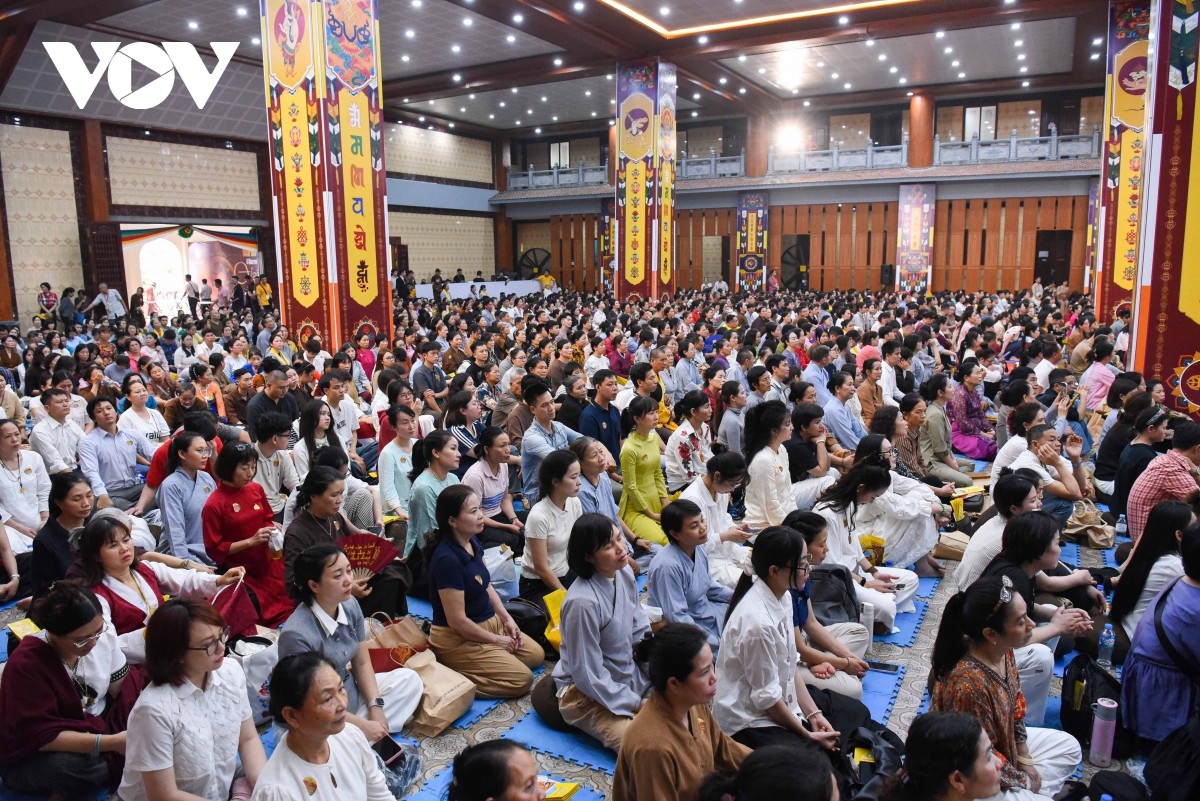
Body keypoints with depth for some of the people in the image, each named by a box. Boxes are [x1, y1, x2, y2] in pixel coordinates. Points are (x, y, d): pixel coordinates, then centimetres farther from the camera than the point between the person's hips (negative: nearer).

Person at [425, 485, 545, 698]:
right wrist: (496, 640, -14)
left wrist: (507, 619, 2)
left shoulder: (473, 542, -2)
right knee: (522, 679, -13)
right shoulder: (447, 559, -29)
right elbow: (457, 620, -26)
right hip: (459, 638, -9)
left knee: (537, 655, 14)